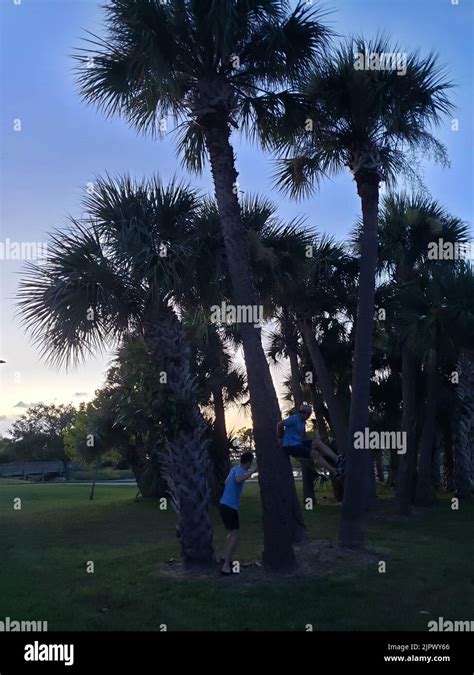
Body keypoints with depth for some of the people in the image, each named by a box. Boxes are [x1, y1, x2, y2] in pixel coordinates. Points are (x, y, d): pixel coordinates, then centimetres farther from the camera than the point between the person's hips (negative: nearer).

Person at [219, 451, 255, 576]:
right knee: (235, 535, -9)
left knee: (232, 532, 24)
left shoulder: (234, 469, 13)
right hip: (230, 506, -9)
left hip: (224, 504, 10)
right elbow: (239, 479, -37)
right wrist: (252, 471, -25)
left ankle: (225, 557, 29)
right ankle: (226, 566, -13)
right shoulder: (239, 470, -12)